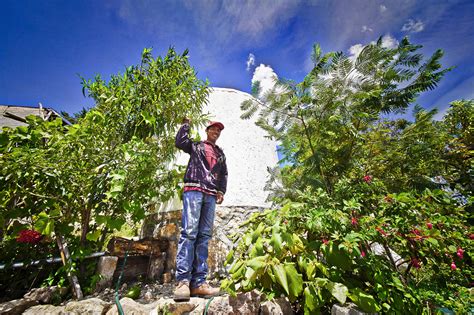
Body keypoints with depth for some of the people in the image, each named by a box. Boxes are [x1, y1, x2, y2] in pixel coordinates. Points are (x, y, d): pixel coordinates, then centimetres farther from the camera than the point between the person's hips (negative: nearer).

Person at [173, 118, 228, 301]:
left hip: (211, 195, 4)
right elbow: (180, 142, 0)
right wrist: (186, 124, 14)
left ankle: (199, 282, -1)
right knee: (189, 232, -15)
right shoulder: (196, 145, 18)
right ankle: (183, 281, -12)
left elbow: (224, 174, 23)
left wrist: (221, 191, 8)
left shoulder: (220, 153, 27)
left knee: (204, 236, -2)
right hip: (194, 190, -4)